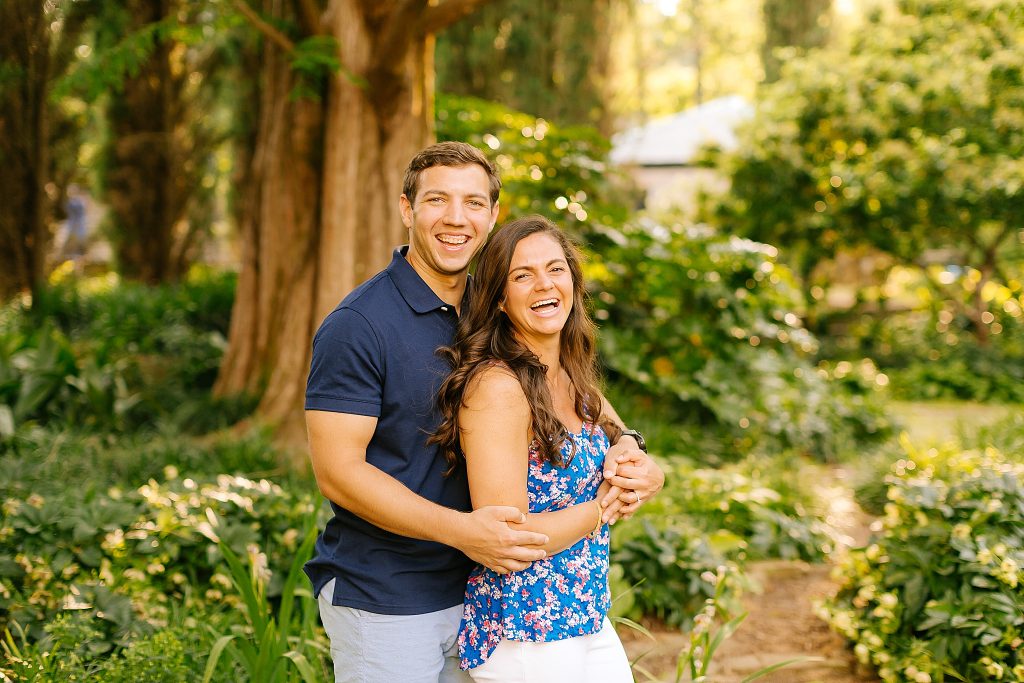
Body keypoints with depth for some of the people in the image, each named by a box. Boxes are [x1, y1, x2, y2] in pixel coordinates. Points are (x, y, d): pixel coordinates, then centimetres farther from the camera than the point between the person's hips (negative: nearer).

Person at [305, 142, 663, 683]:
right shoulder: (358, 324, -14)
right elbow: (338, 471, -18)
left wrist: (622, 452, -9)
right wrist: (461, 529, -27)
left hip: (476, 590, 6)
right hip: (383, 599, -6)